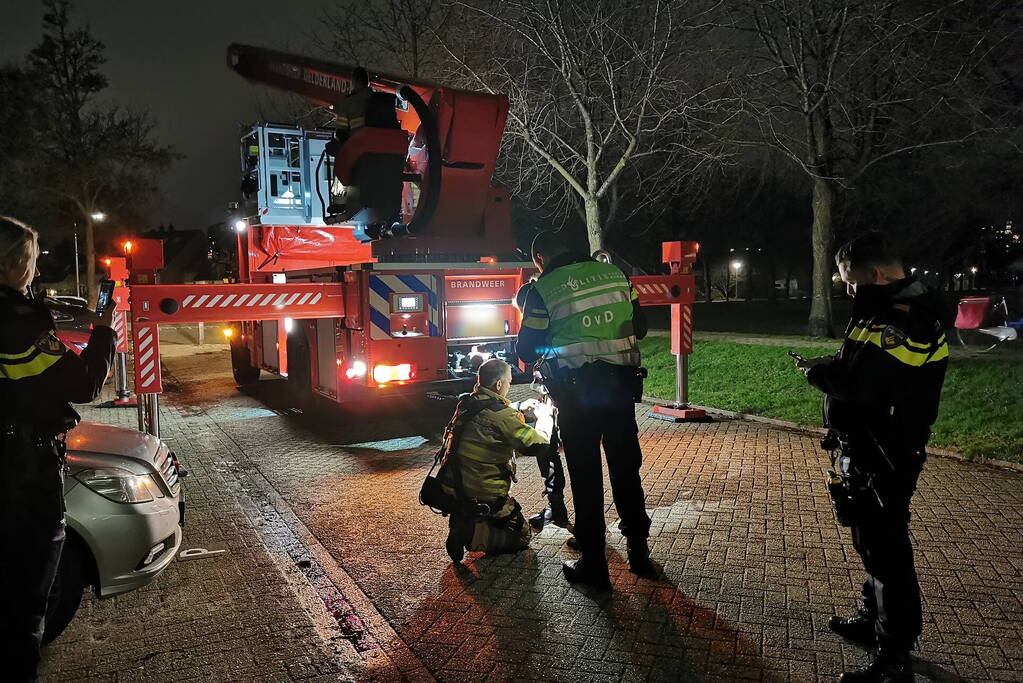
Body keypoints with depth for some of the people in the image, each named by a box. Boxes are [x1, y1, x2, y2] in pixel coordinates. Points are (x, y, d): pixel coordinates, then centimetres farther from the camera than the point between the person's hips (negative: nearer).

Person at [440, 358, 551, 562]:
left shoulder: (465, 404, 4)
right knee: (521, 535, 11)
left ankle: (460, 523, 12)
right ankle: (472, 535, -13)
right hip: (483, 497, -8)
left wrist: (522, 415, 21)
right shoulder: (501, 414, -20)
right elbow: (537, 445, -18)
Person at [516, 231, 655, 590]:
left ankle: (593, 563, 13)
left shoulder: (544, 288, -6)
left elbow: (527, 350, -2)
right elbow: (639, 327, 11)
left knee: (586, 476, 6)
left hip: (577, 389, -4)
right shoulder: (614, 273, 7)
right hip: (621, 382, 4)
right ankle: (638, 549, 28)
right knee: (626, 468, 17)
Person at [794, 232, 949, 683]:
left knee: (885, 550, 0)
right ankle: (874, 620, 40)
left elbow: (857, 382, -33)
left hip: (882, 460, -11)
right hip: (870, 453, 11)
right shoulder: (897, 310, 12)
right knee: (872, 541, 23)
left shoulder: (905, 319, -24)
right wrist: (830, 369, -4)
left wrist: (814, 369, -16)